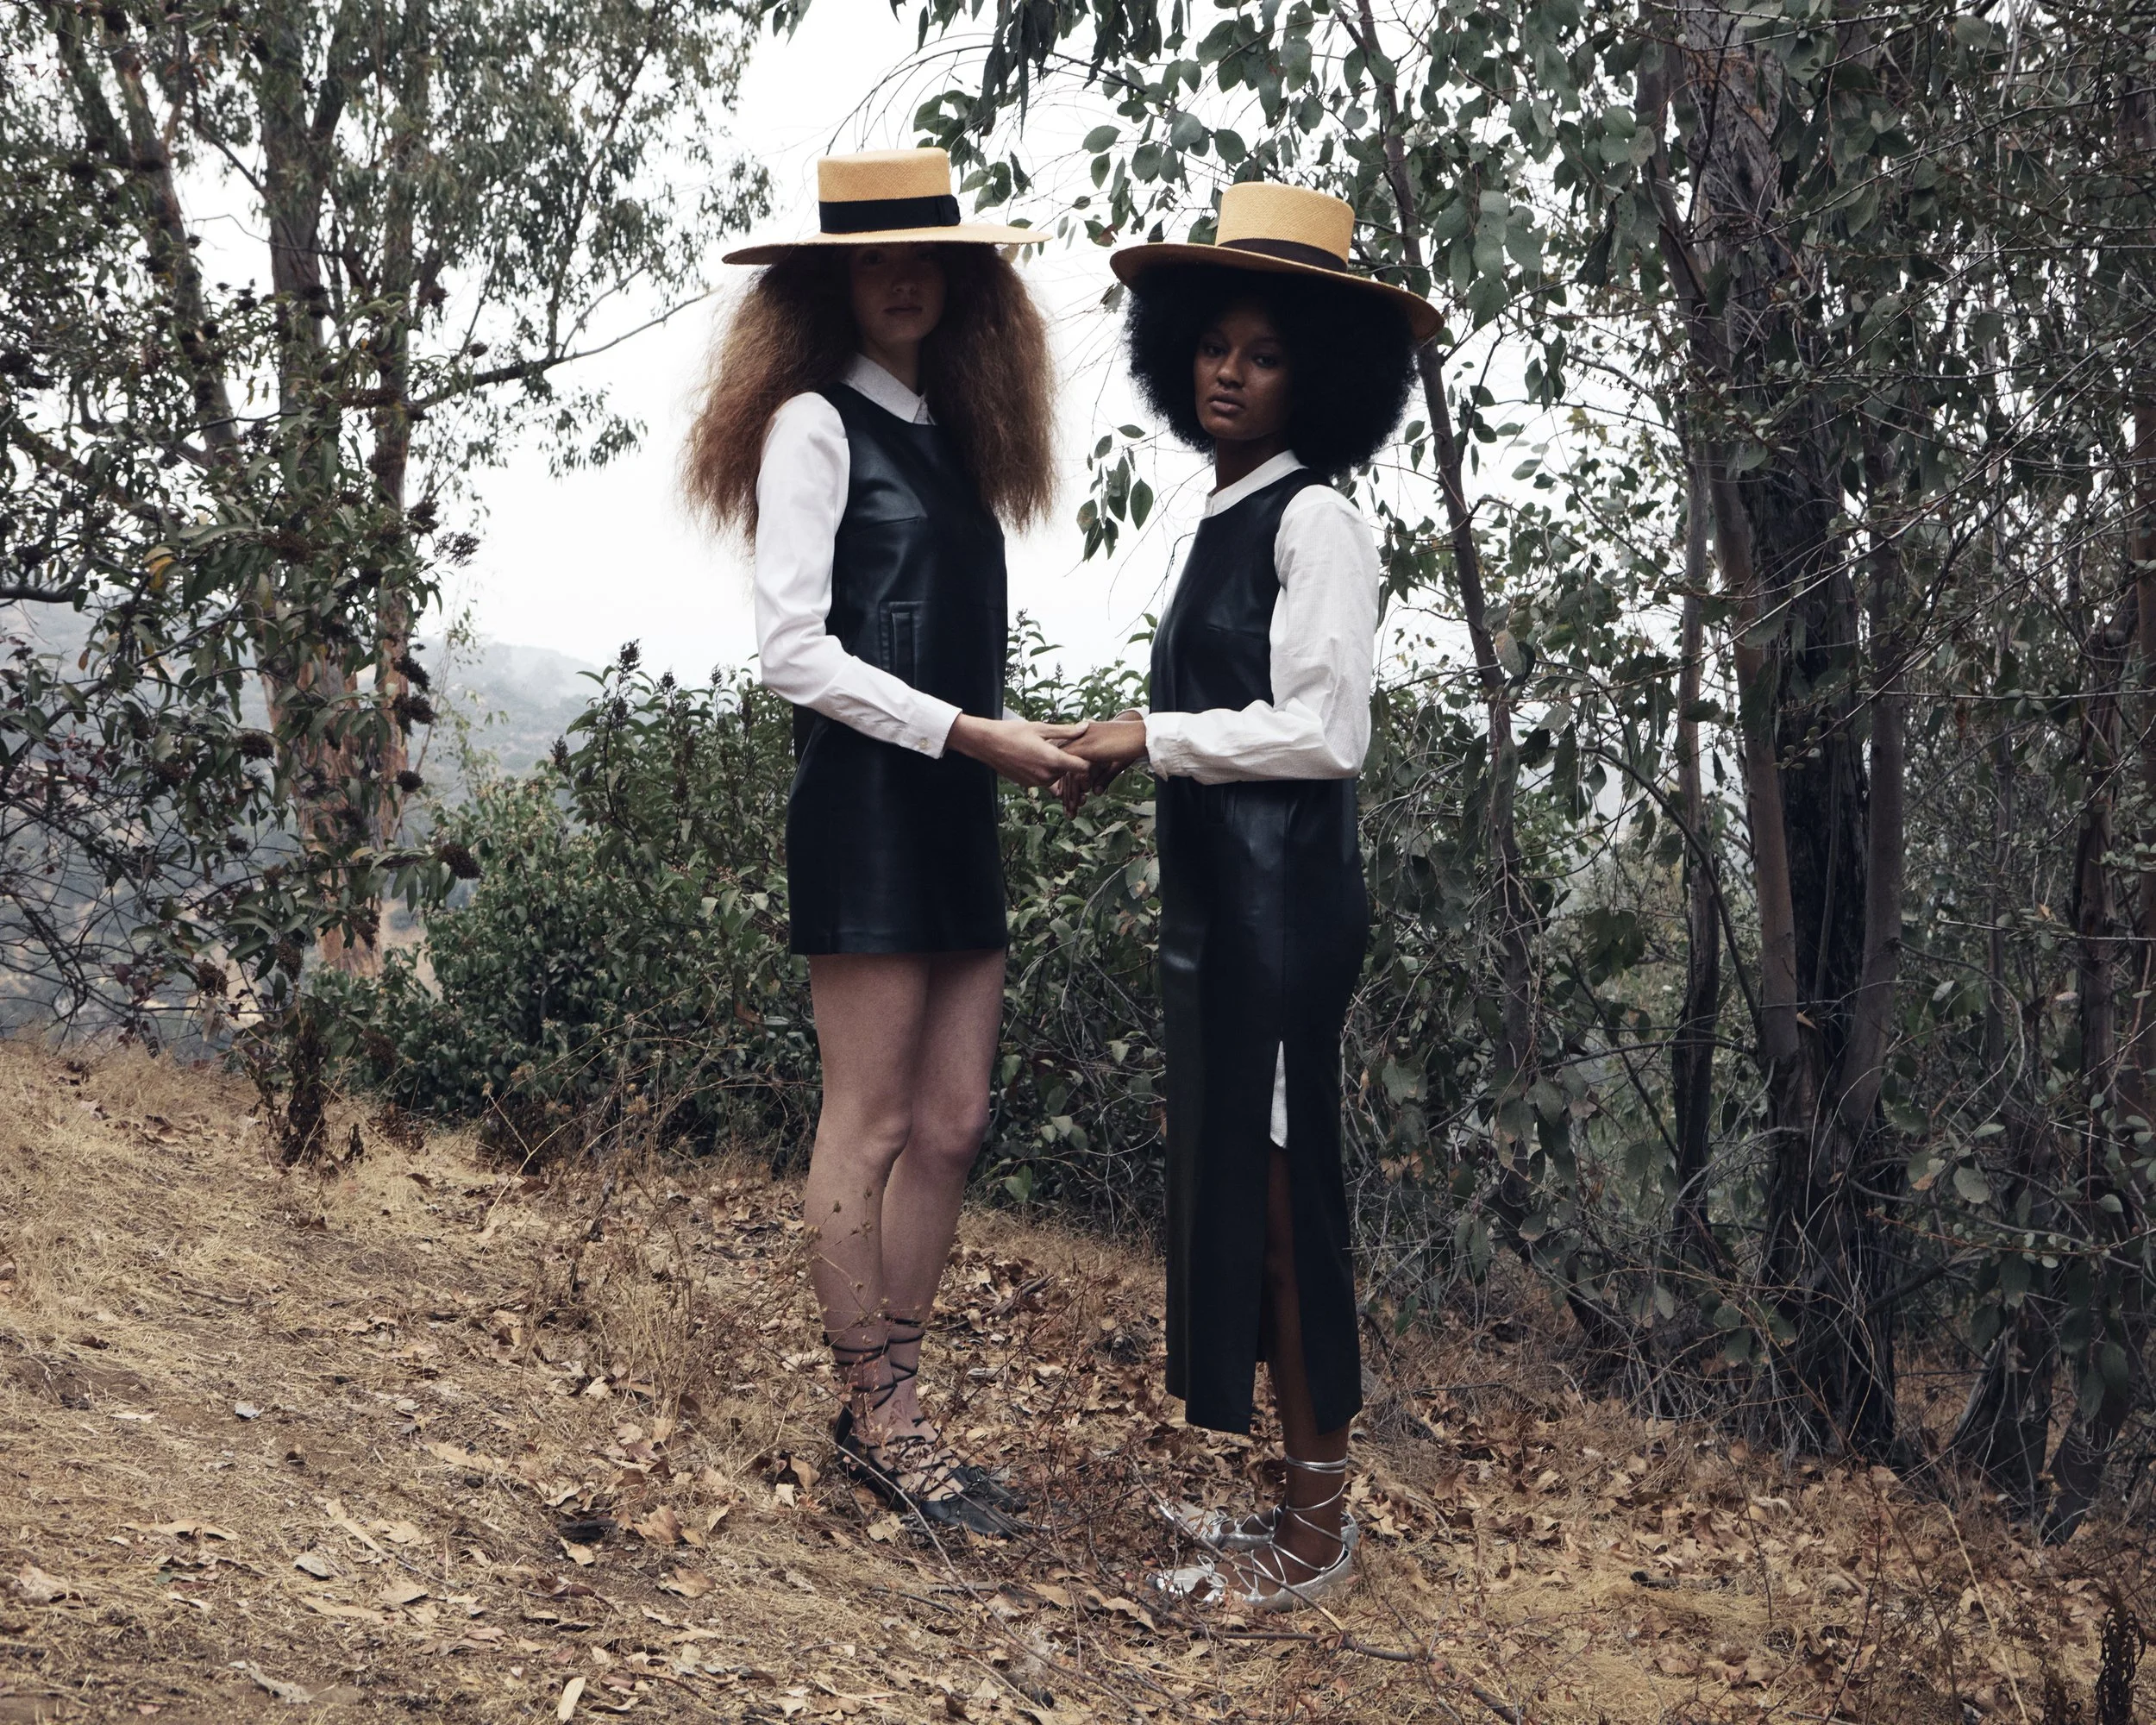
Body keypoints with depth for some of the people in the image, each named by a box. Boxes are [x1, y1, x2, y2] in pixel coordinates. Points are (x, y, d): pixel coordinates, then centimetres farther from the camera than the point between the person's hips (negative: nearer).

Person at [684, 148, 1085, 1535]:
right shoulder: (816, 424, -5)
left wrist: (1028, 739, 3)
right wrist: (970, 734, -15)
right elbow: (793, 651, -13)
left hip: (956, 812, 8)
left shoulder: (953, 429, 18)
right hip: (866, 807, -8)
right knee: (871, 1126, 0)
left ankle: (890, 1409, 20)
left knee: (953, 1122, 9)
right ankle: (883, 1421, 11)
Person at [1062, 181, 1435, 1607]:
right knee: (1239, 1192, 14)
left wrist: (1157, 737, -13)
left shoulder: (1316, 521, -11)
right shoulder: (1230, 517, 16)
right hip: (1221, 902, 10)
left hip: (1285, 903, -10)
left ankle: (1317, 1536, 10)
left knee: (1278, 1192, -3)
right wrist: (1131, 750, 11)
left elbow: (1324, 733, -18)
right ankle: (1306, 1494, 27)